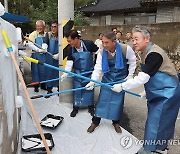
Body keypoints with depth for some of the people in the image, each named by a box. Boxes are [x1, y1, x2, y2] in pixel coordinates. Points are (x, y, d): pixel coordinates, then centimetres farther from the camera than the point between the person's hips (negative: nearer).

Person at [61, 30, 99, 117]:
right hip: (78, 73, 2)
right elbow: (69, 62, -11)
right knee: (77, 90, 7)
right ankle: (75, 108, 23)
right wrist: (65, 73, -23)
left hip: (89, 72, -2)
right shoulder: (70, 49, -13)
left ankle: (91, 107, 27)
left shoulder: (89, 44, -23)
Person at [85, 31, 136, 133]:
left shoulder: (126, 49, -22)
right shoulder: (102, 53, -17)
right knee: (102, 99, 2)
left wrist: (130, 75, -4)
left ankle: (116, 122, 26)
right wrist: (92, 82, -27)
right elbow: (98, 69, -16)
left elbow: (132, 61, -4)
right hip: (107, 78, 1)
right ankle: (95, 121, 17)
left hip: (121, 78, -1)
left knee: (118, 100, 5)